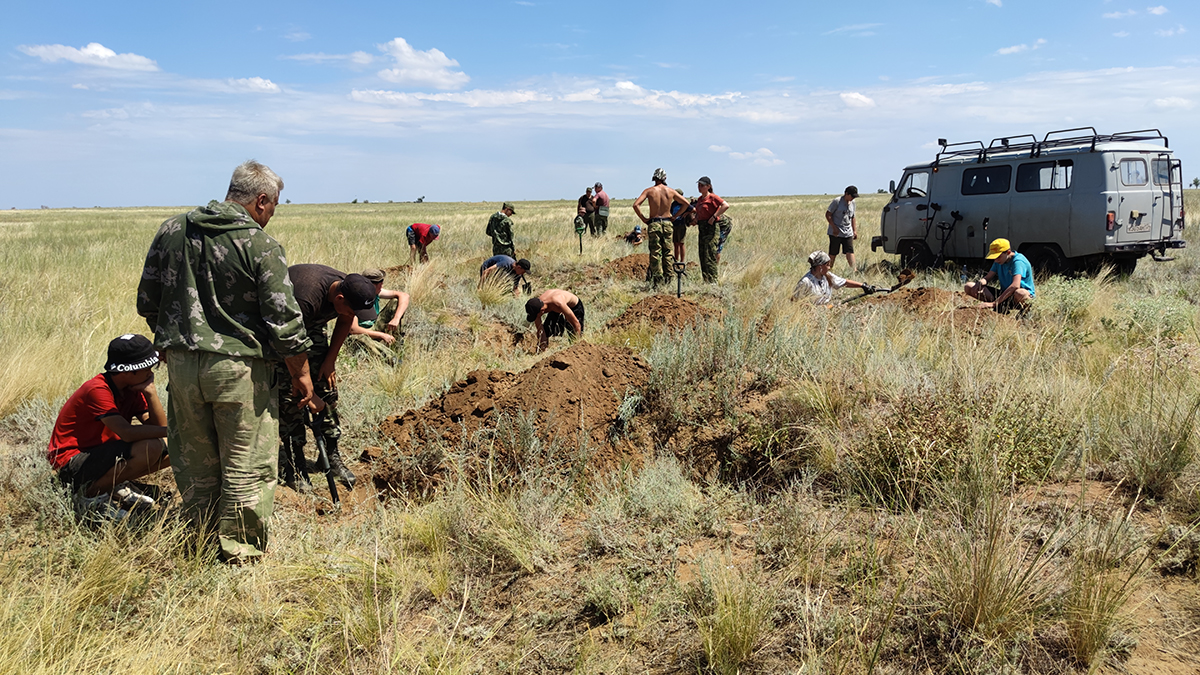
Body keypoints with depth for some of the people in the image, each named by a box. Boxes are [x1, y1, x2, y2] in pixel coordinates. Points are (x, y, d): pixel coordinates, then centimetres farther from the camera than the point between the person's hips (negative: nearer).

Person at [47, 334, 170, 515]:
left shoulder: (132, 389, 3)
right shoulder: (97, 390, -22)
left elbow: (158, 426, -4)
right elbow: (127, 433, -33)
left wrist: (150, 392, -15)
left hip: (102, 454, 8)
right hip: (72, 465, -8)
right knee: (150, 447, -29)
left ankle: (117, 487, 4)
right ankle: (92, 493, -12)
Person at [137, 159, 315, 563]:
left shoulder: (171, 231, 5)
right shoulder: (261, 246, -12)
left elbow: (147, 302, 11)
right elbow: (284, 319, -12)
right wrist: (300, 373, -1)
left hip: (181, 363, 6)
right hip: (239, 367, -5)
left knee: (195, 461, 18)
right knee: (246, 465, 7)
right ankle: (240, 550, 15)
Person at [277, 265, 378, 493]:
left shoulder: (351, 290, -22)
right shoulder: (306, 299, -43)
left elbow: (345, 322, 0)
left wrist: (330, 360, -2)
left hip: (310, 322, 6)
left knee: (327, 382, -1)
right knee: (287, 390, -12)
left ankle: (332, 452, 9)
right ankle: (292, 463, -3)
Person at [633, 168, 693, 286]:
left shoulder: (649, 190, -3)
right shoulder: (670, 191, 4)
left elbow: (635, 204, -13)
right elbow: (686, 204, 11)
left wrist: (643, 218, -3)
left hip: (654, 223, -2)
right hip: (667, 223, 2)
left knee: (655, 252, 0)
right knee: (667, 252, 9)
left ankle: (658, 279, -4)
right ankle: (667, 279, 11)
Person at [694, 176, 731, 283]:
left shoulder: (712, 197, -10)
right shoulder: (700, 199, 14)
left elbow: (726, 205, -22)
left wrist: (714, 216, -21)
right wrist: (696, 218, 10)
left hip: (711, 228, -9)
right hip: (702, 229, 9)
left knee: (710, 255, -9)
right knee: (703, 255, 8)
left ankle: (712, 281, -6)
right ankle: (706, 281, 14)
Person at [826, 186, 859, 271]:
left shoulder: (852, 203, 10)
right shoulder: (837, 202, -9)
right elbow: (828, 215, -8)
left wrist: (855, 230, 15)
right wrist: (834, 228, -15)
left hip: (848, 233, 5)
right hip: (836, 233, -5)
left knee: (850, 251, -5)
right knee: (833, 253, 2)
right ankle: (829, 269, 13)